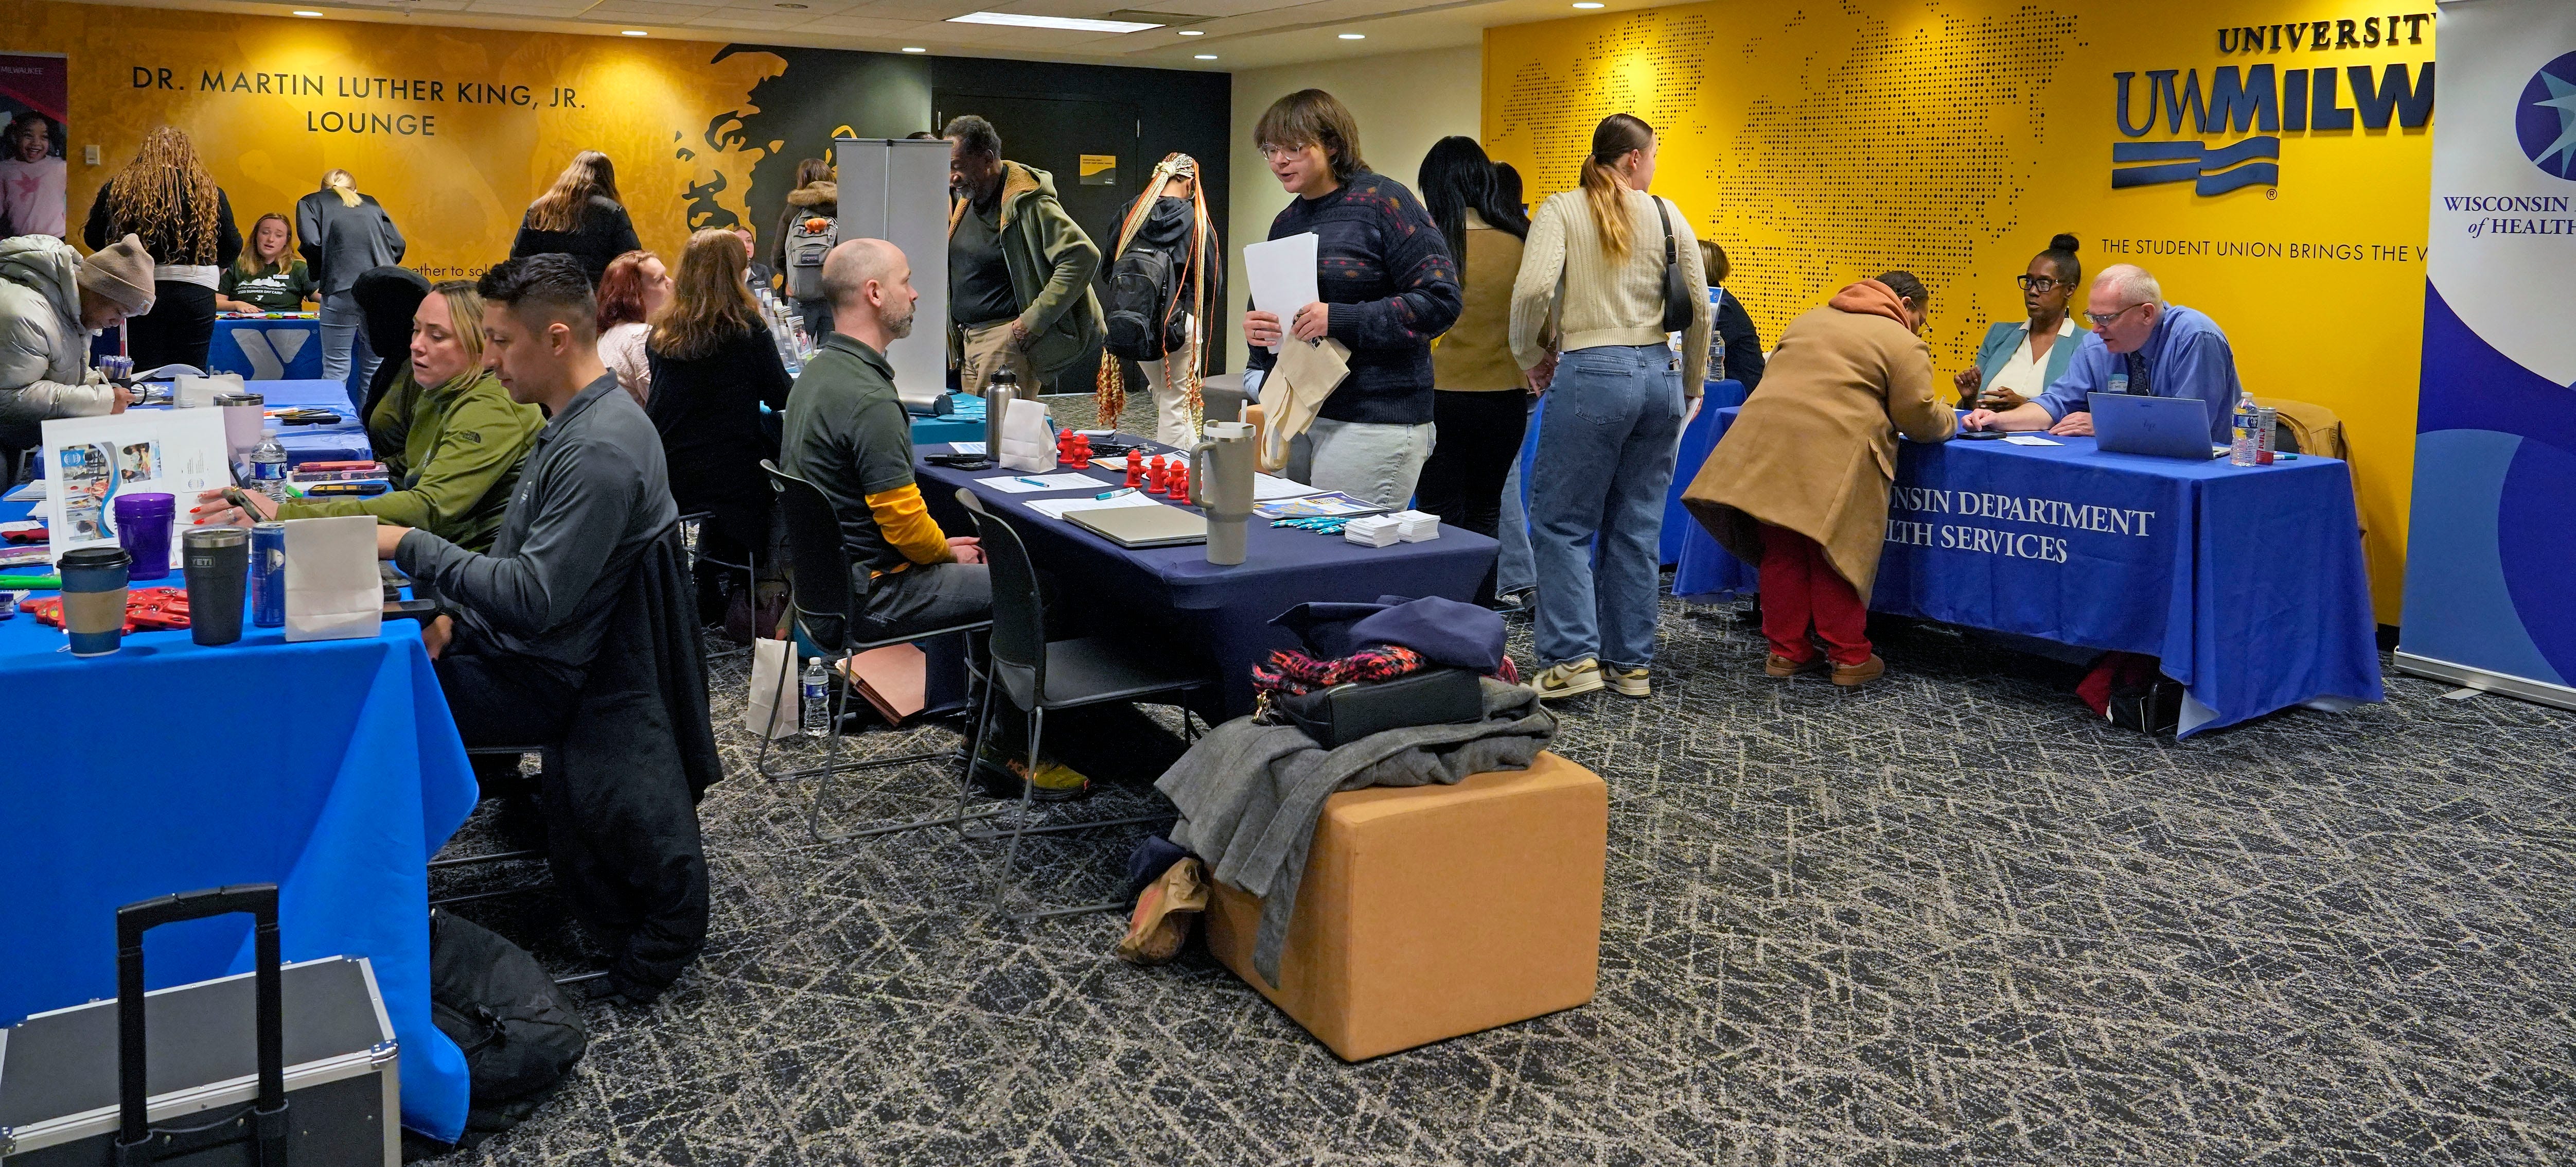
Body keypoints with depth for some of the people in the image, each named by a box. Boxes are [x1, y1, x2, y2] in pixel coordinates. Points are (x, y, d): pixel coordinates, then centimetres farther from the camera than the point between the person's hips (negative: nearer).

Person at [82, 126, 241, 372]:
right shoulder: (210, 192, 0)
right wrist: (213, 269, 24)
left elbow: (94, 239, 8)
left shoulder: (116, 188, 2)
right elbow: (232, 246, 3)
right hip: (195, 294, 0)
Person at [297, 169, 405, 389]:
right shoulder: (370, 203, 26)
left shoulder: (310, 202, 16)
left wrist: (318, 279, 14)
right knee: (375, 372, 8)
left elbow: (312, 243, -1)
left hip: (342, 290, -3)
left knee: (336, 371, 2)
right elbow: (398, 245, 14)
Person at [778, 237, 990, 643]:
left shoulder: (817, 370, 8)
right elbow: (906, 523, -22)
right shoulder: (871, 402, -24)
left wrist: (940, 545, 14)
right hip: (868, 597, -10)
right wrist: (947, 551, -1)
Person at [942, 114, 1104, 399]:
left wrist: (1033, 322, -21)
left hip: (1007, 336, -9)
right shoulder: (965, 201, 12)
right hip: (967, 339, 9)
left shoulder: (1027, 203, -15)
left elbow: (1084, 257, -23)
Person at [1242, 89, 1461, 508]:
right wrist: (1258, 332, -1)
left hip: (1373, 421, -7)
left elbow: (1440, 300, -14)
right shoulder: (1286, 223, 15)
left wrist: (1341, 319, -21)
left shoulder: (1382, 202, -7)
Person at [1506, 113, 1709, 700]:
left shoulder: (1562, 209, -1)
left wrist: (1530, 355, 1)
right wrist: (1691, 385, 19)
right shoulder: (1667, 214, 8)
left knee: (1562, 521, 4)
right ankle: (1631, 663, 16)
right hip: (1657, 376, 4)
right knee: (1637, 528, 10)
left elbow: (1533, 288, -16)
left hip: (1592, 376, -4)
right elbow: (1699, 307, 6)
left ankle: (1574, 657, -4)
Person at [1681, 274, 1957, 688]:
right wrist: (1949, 420, 22)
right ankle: (1850, 657, 11)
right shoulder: (1903, 343, 6)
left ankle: (1786, 650, 17)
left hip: (1766, 440, 5)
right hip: (1833, 455, -5)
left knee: (1782, 552, 10)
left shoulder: (1809, 320, 26)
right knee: (1835, 554, 3)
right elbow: (1918, 417, 1)